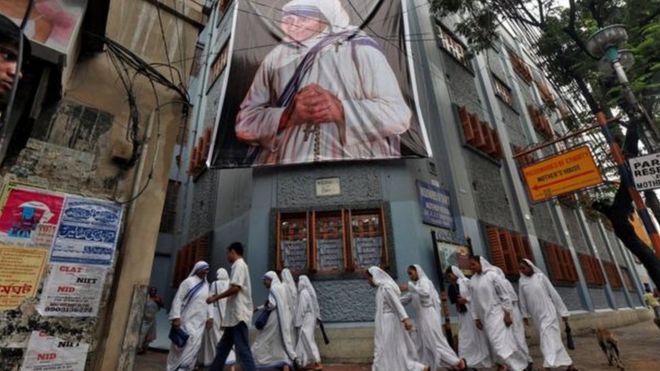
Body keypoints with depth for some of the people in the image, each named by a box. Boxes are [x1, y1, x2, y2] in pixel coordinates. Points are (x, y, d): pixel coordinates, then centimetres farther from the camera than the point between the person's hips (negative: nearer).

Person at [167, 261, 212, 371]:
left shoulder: (206, 285, 11)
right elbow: (178, 299, -10)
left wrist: (209, 317, 10)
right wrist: (176, 317, -17)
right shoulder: (188, 282, -7)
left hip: (199, 321, 5)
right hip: (188, 319, -5)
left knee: (195, 344, 1)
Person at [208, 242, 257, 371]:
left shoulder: (239, 265, -9)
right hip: (235, 314, 10)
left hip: (238, 314, -10)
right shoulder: (240, 266, 21)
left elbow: (235, 288, -21)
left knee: (242, 349, -10)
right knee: (223, 348, 17)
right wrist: (218, 296, 20)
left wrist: (215, 298, -10)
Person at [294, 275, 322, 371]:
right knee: (306, 340, 15)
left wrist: (298, 322, -14)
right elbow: (316, 307, 13)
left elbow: (301, 308, -18)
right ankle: (310, 362, 18)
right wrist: (317, 318, 18)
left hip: (305, 319, -9)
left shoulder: (303, 293, -18)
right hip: (311, 318, 9)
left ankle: (318, 363, 3)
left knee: (308, 340, -1)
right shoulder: (311, 291, 8)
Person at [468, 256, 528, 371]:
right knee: (496, 343, 11)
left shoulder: (492, 275, -11)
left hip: (497, 313, -5)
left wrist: (507, 313, -11)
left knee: (500, 342, -8)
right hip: (485, 316, 5)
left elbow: (505, 295, -9)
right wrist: (476, 318, 10)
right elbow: (474, 301, 10)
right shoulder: (472, 280, 4)